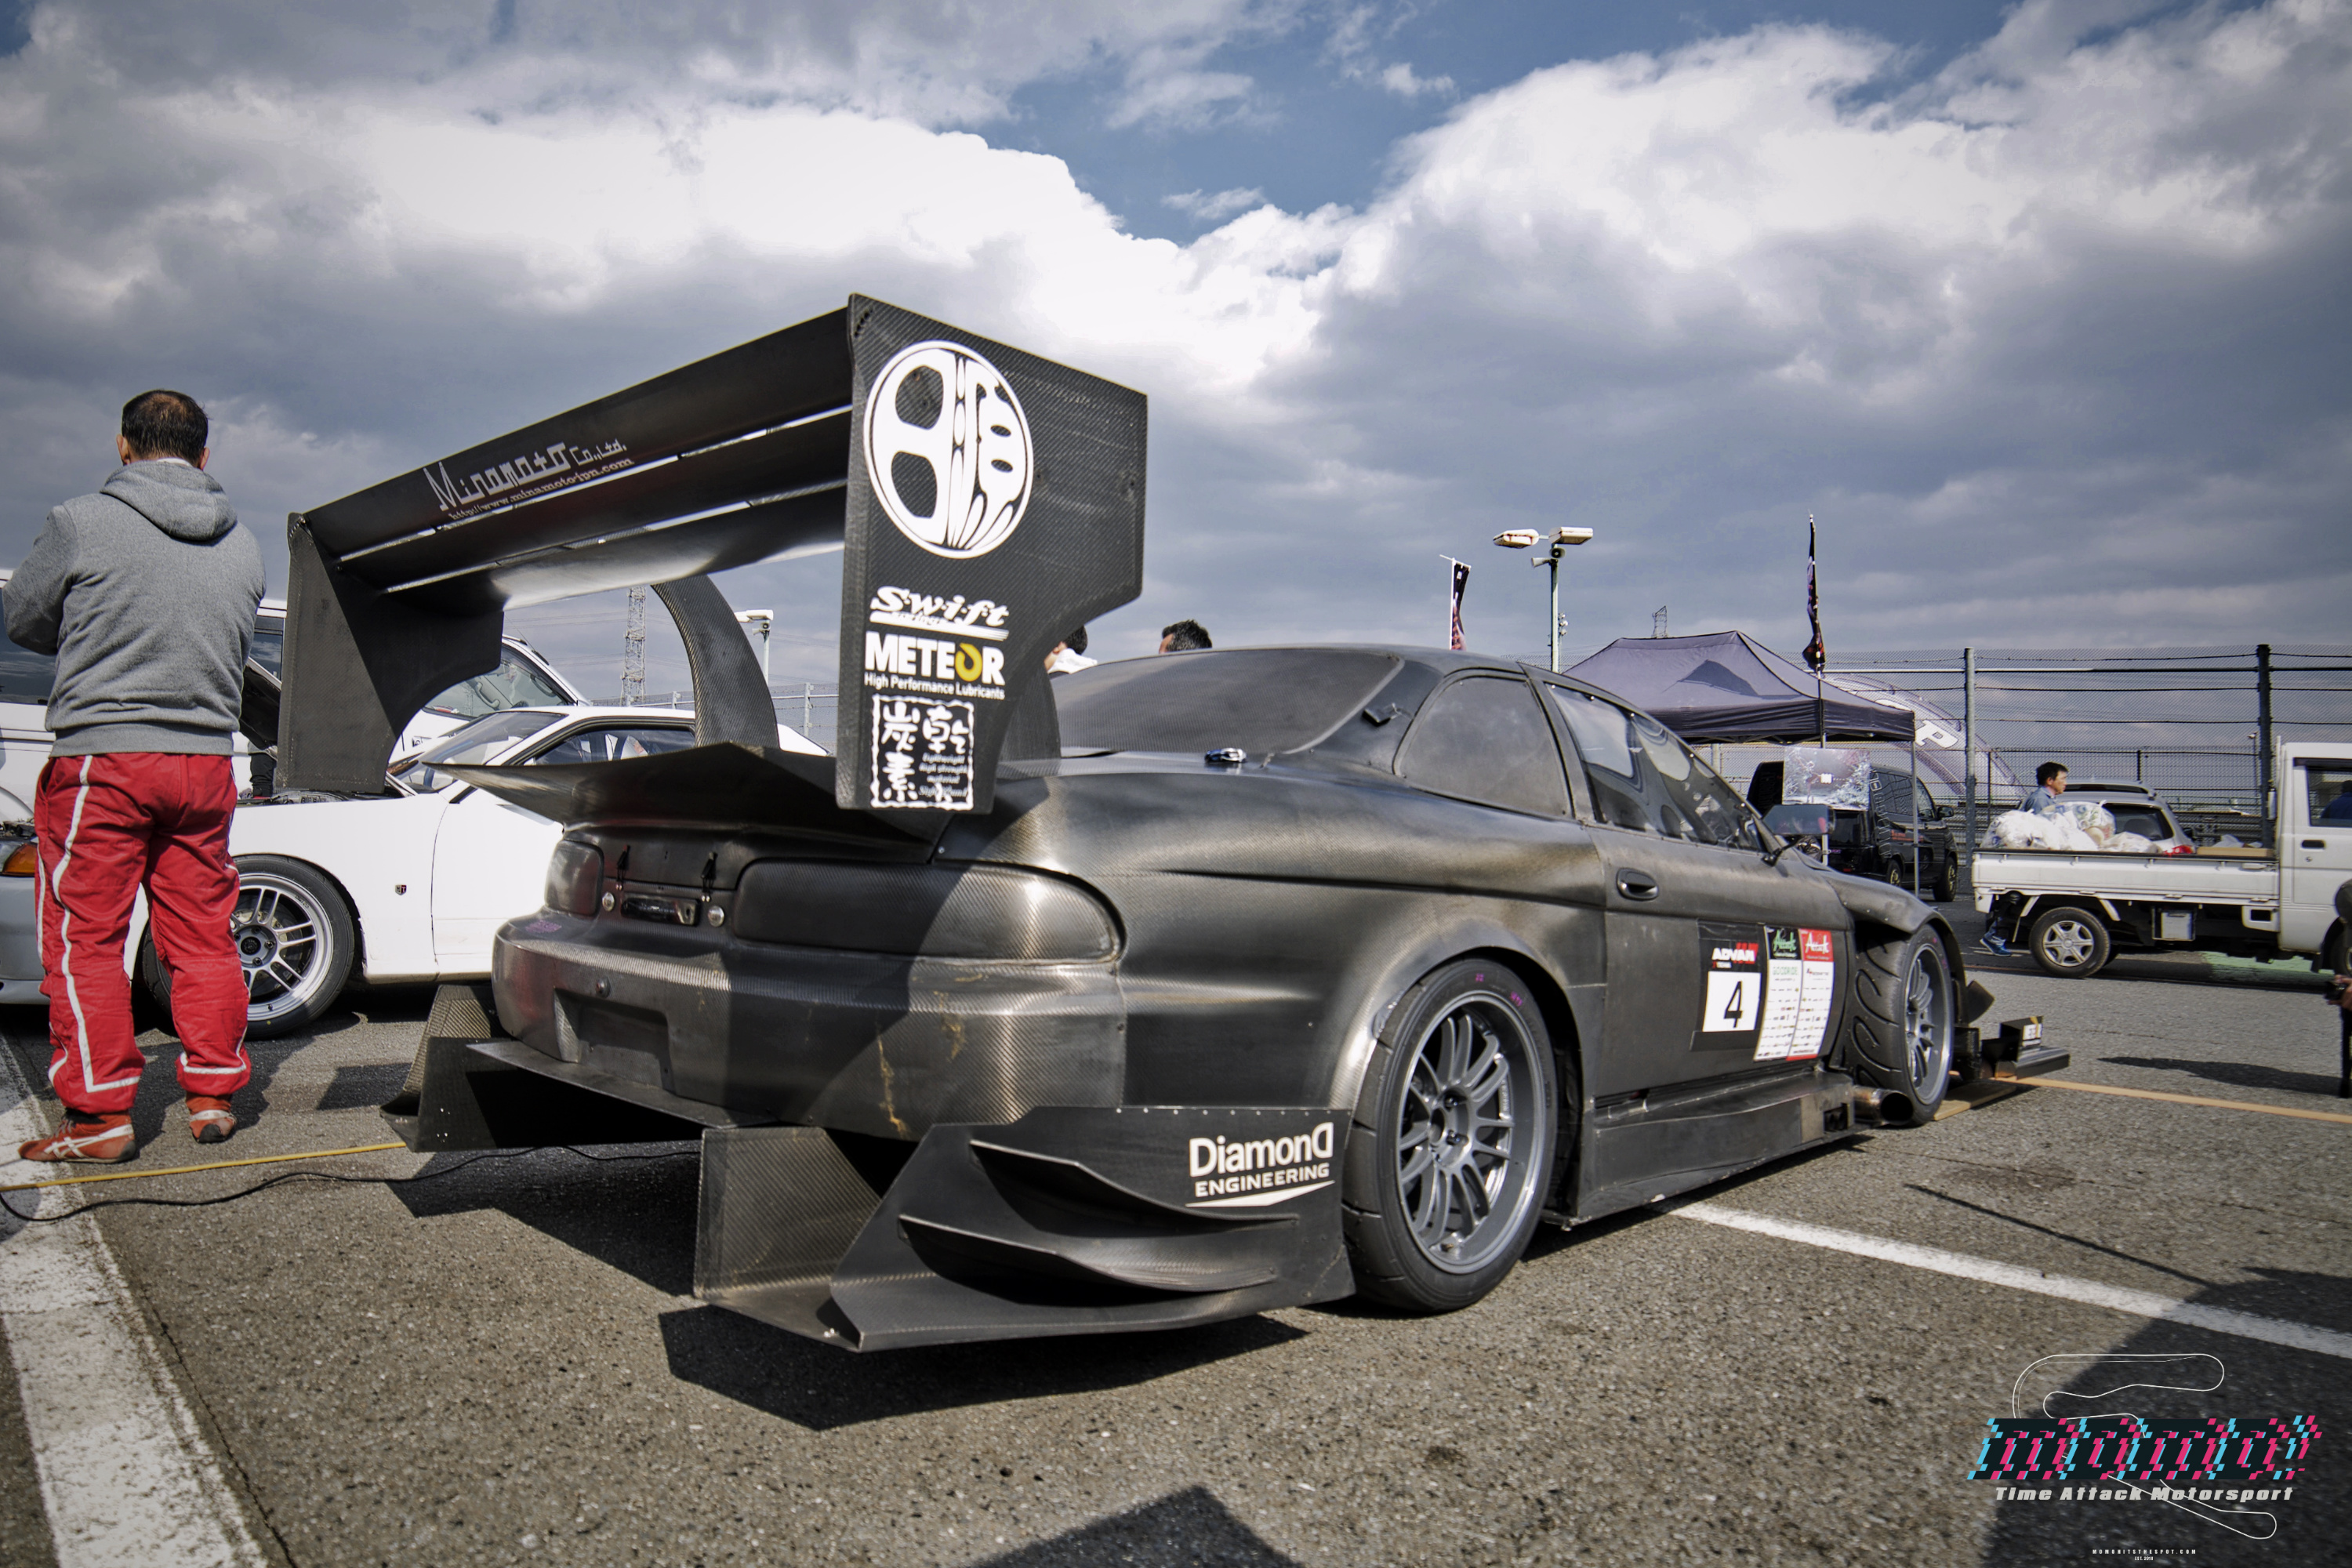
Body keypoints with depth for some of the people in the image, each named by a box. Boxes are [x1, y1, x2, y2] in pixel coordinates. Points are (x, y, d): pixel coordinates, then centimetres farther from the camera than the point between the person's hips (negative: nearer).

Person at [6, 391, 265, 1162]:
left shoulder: (82, 522, -7)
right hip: (206, 760, 4)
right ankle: (213, 1096, 18)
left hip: (102, 756, -4)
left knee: (84, 940, 5)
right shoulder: (241, 544, 5)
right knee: (202, 936, 12)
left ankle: (101, 1114, 7)